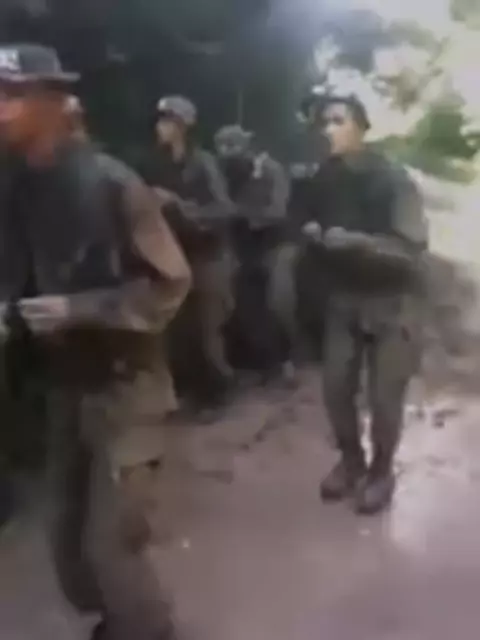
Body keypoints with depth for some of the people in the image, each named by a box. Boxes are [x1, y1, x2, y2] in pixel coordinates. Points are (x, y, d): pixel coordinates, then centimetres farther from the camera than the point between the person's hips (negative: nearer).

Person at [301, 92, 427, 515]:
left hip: (391, 301, -4)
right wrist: (314, 234, -8)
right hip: (344, 297, 5)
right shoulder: (326, 177, -2)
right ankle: (350, 460, 31)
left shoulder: (392, 179, -17)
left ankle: (381, 471, 24)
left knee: (384, 397, -1)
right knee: (336, 388, 5)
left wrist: (355, 241, -33)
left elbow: (413, 247, -23)